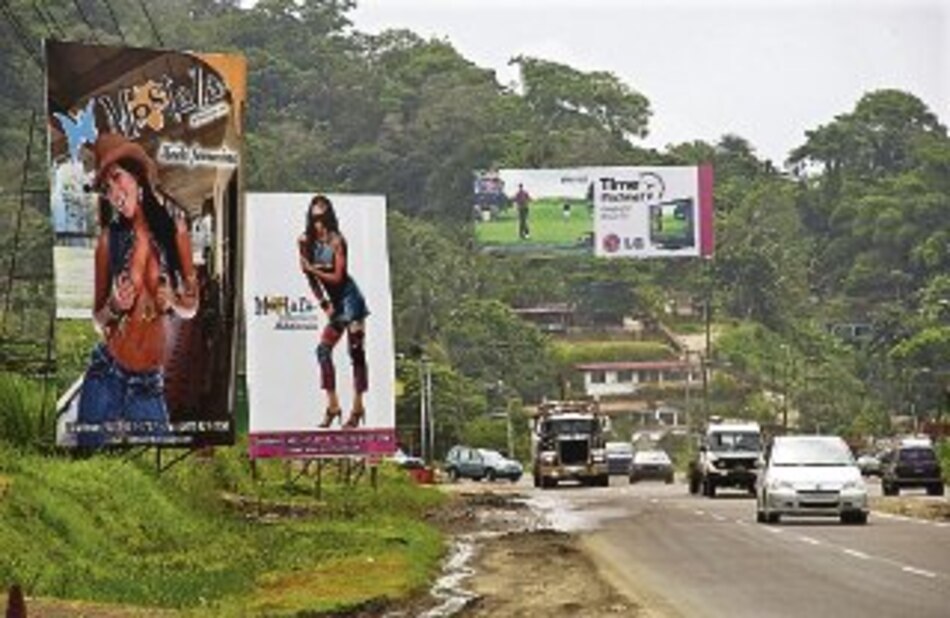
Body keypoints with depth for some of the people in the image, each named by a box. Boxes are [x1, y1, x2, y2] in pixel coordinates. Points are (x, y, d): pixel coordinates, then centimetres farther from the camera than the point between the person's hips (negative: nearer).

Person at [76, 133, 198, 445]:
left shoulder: (173, 226, -2)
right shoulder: (110, 238, -3)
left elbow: (191, 307, 9)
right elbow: (98, 317, 6)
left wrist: (172, 301, -12)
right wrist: (113, 306, -14)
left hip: (150, 382, 0)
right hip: (106, 375, 0)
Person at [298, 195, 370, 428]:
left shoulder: (336, 241, -13)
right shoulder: (308, 241, 4)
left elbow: (337, 277, -13)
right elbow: (311, 276, 7)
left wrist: (312, 269, -15)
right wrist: (323, 302, 2)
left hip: (350, 300, -6)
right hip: (335, 304, 6)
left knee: (356, 352, -6)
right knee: (323, 349, -3)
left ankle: (358, 407, -5)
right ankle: (332, 405, 1)